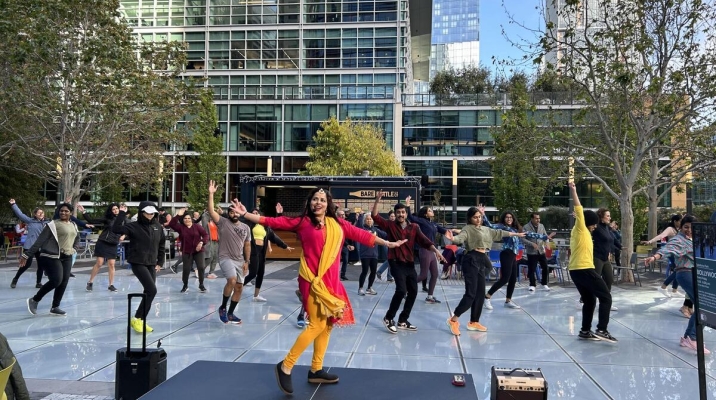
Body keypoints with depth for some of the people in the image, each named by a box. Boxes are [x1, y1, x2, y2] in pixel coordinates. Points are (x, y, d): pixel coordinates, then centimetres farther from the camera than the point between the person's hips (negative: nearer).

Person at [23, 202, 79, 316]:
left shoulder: (74, 226, 12)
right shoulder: (53, 224, -9)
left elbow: (77, 239, 31)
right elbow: (39, 241, -10)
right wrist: (26, 255, -12)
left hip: (67, 258, 7)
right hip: (51, 257, -7)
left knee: (64, 282, 2)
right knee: (56, 280, -18)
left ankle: (55, 307, 13)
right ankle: (34, 300, 4)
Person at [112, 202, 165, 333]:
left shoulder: (158, 227, 6)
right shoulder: (134, 226, -7)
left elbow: (161, 245, 15)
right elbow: (116, 229, -22)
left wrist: (160, 262, 11)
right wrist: (122, 213, -22)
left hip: (151, 264, 6)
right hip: (138, 263, -6)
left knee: (148, 292, 7)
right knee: (152, 290, -16)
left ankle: (141, 320, 21)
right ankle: (137, 319, -1)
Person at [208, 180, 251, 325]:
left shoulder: (246, 227, 7)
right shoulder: (223, 222, -3)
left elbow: (247, 245, 10)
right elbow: (211, 211, -16)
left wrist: (247, 262, 4)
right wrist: (211, 194, -24)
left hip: (240, 261, 5)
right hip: (226, 258, -5)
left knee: (239, 287, 7)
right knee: (232, 280, -28)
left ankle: (230, 313, 22)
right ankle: (223, 307, -6)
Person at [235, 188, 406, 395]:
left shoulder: (338, 224, 9)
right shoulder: (302, 222, -2)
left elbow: (360, 234, 14)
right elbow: (274, 222, -3)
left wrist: (387, 243, 18)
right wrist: (245, 214, -7)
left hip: (331, 280, 6)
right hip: (313, 280, -6)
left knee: (328, 324, 9)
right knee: (317, 324, -11)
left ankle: (316, 370, 24)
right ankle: (285, 366, 3)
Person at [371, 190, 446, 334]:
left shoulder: (414, 227, 7)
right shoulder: (390, 226, 0)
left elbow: (424, 241, -3)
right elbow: (374, 216, -9)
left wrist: (435, 250, -19)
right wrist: (378, 200, -19)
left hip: (409, 264, 5)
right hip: (396, 263, -5)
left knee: (413, 292, 8)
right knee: (401, 290, -19)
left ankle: (402, 321, 24)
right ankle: (388, 318, -1)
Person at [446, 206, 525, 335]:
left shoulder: (485, 229, 19)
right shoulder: (468, 229, -5)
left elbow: (499, 233, 32)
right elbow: (460, 238, -25)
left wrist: (516, 234, 42)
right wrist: (452, 238, -49)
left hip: (481, 261, 8)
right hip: (472, 260, -8)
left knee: (480, 293, 10)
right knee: (471, 293, -13)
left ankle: (474, 322, 21)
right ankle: (453, 320, -6)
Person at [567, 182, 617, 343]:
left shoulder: (580, 232, 19)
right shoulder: (580, 229, -6)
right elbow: (579, 210, -14)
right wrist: (573, 191, -16)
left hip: (575, 270, 9)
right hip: (584, 270, -9)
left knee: (589, 301, 15)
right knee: (606, 297, -4)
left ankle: (585, 331, 15)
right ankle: (602, 330, -11)